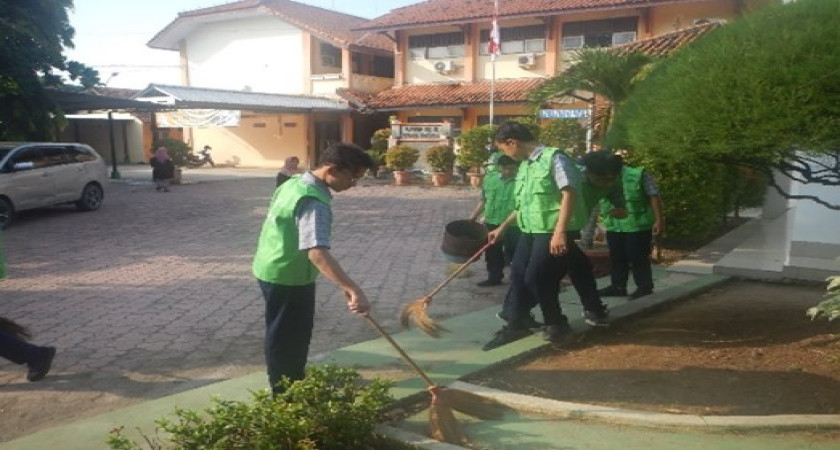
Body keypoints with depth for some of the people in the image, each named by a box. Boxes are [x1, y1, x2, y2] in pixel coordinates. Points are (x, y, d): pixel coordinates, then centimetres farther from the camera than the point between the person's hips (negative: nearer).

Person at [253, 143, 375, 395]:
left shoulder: (295, 182, 2)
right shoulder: (314, 202, -30)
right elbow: (317, 252, -43)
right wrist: (353, 289, -53)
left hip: (272, 270, 10)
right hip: (289, 278, -10)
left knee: (284, 336, 24)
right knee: (288, 340, 5)